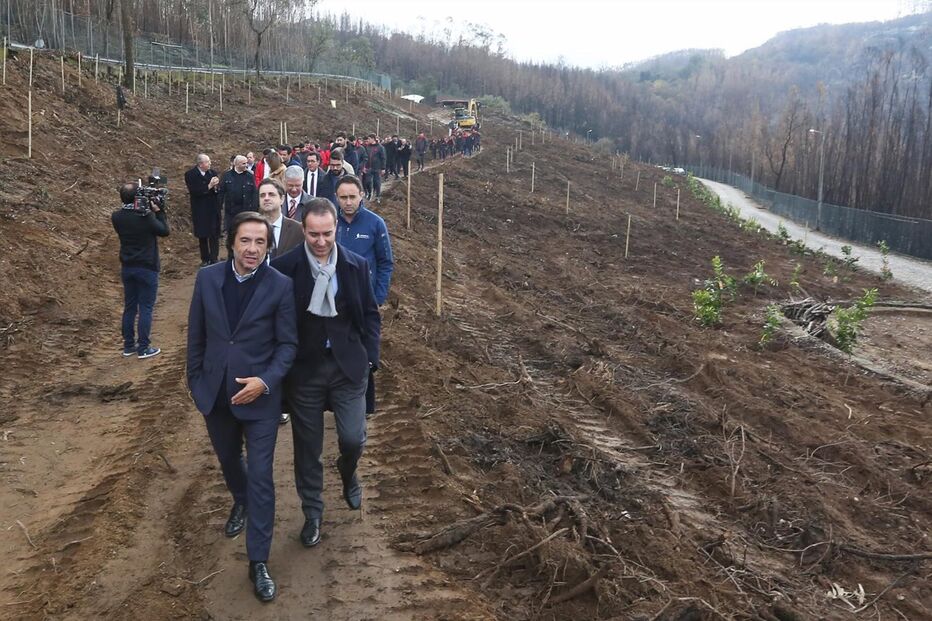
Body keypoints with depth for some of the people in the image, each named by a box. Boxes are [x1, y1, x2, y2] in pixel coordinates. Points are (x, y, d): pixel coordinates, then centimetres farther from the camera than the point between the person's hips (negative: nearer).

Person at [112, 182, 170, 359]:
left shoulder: (116, 217, -4)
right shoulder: (146, 216, -20)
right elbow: (164, 231, -7)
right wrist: (158, 211, 0)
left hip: (127, 268, 6)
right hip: (147, 268, -6)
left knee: (129, 307, 14)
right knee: (146, 308, 2)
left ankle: (128, 346, 21)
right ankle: (143, 348, 6)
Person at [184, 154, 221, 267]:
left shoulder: (213, 172, 1)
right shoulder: (190, 175, -7)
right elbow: (193, 191, -18)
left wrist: (216, 186, -20)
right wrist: (208, 186, -23)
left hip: (213, 209, 1)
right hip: (200, 211, -1)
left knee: (214, 235, -1)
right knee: (202, 236, 11)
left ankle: (214, 259, 4)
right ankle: (205, 259, 24)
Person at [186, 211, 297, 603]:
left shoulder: (280, 286, -13)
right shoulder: (207, 278, -4)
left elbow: (288, 344, -8)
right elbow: (196, 335, 5)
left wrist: (265, 381, -21)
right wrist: (195, 381, 8)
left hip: (260, 395, -3)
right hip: (215, 393, 4)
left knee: (260, 477, 0)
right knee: (228, 459, 25)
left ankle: (258, 562, 11)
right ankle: (240, 502, 57)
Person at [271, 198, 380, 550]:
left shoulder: (356, 265, -3)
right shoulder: (284, 267, -10)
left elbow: (370, 314, 6)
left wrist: (370, 358, 0)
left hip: (348, 365, 1)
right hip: (304, 368, -1)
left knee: (353, 438, -2)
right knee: (307, 447, 10)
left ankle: (347, 472, 35)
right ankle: (312, 514, 30)